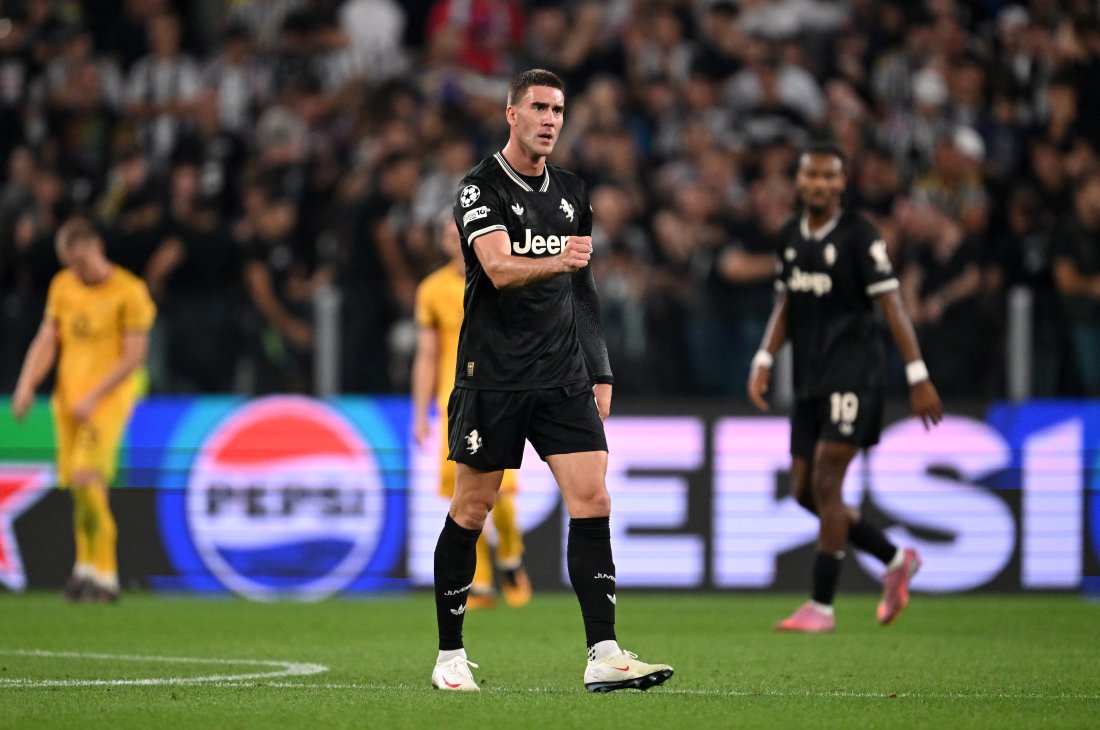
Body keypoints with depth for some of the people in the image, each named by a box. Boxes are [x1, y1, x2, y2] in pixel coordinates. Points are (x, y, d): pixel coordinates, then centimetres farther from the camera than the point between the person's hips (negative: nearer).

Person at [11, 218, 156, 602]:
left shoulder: (129, 292, -6)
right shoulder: (62, 286, 12)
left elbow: (134, 356, -9)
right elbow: (46, 341, 15)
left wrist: (93, 397, -15)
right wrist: (27, 385, 0)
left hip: (108, 397, -6)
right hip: (68, 395, 6)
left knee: (87, 477, -19)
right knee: (76, 484, 4)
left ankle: (104, 574, -13)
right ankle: (87, 565, 18)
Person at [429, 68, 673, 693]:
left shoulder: (572, 192, 13)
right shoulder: (481, 188, -6)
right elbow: (500, 268, -22)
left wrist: (600, 371, 17)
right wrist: (556, 261, -40)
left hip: (563, 378, 5)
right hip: (491, 376, -5)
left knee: (593, 503, -8)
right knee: (471, 512, 2)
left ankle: (603, 655, -11)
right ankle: (450, 654, 15)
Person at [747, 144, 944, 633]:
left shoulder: (858, 235, -9)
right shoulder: (791, 236, 11)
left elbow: (891, 305, -10)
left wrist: (918, 377, -13)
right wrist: (764, 360, 7)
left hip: (853, 373, -7)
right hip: (810, 380, 7)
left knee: (825, 485, -12)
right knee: (805, 491, 6)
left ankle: (822, 606, -7)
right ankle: (895, 561, 22)